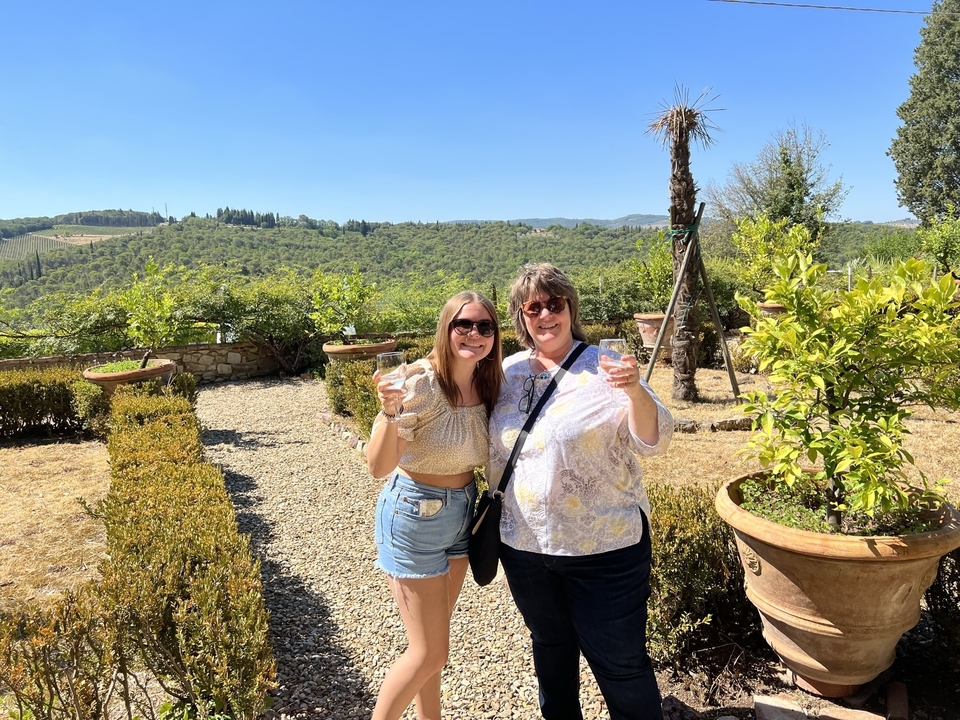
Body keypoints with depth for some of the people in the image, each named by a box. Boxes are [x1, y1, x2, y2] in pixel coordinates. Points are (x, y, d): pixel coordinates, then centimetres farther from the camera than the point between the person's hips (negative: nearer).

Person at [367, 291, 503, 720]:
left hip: (462, 513, 6)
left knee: (433, 643, 21)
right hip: (414, 516, -6)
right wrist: (390, 412, -41)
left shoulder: (487, 386, -3)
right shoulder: (419, 383, -23)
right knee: (429, 652, 3)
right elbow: (379, 467, -26)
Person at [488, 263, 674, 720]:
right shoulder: (508, 373, 2)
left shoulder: (602, 369, -11)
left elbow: (652, 441, -19)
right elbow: (495, 454, 14)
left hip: (605, 548, -4)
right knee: (550, 648, 25)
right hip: (526, 546, 5)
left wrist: (636, 391, -35)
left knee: (621, 664, 8)